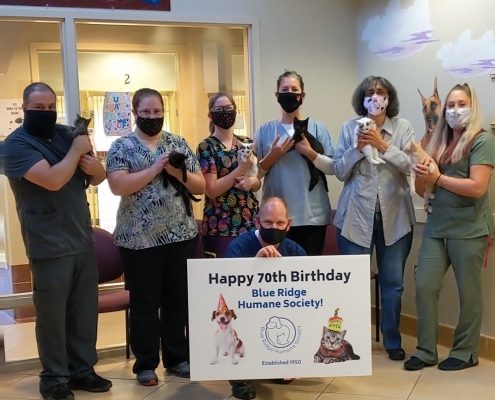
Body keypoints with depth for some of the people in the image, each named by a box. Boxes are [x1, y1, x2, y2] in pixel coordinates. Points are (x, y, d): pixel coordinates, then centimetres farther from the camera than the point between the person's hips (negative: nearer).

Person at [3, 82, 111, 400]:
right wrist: (77, 151, -13)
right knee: (53, 314, 3)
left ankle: (82, 369, 26)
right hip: (50, 246, -6)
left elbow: (98, 178, 14)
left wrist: (94, 165, -8)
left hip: (83, 239, 6)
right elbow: (53, 180, -25)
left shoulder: (66, 134, 10)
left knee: (86, 309, 13)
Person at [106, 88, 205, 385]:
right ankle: (146, 363, 18)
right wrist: (155, 168, -17)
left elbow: (201, 186, 8)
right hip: (140, 238, -3)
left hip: (181, 234, 3)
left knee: (179, 299, 11)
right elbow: (118, 186, -15)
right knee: (145, 302, 6)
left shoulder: (179, 143, 9)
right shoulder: (121, 146, 0)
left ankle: (178, 357, 25)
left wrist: (178, 172, -11)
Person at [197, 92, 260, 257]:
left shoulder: (247, 143, 9)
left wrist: (251, 181, -8)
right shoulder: (206, 147, -6)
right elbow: (212, 190, -13)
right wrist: (240, 169, -17)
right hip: (221, 226, -4)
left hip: (250, 221, 5)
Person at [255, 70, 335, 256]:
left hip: (313, 214, 0)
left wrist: (310, 153, -14)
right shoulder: (265, 130, 5)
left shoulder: (317, 128, 2)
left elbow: (333, 167, -1)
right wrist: (272, 156, -11)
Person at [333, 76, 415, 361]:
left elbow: (412, 166, -9)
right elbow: (340, 171, 1)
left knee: (393, 283, 9)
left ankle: (393, 341, 26)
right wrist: (357, 148, -14)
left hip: (394, 216, 0)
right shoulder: (350, 128, 2)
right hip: (356, 215, 0)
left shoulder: (403, 127, 1)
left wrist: (383, 145, -18)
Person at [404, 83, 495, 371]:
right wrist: (423, 173, -5)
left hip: (469, 229, -6)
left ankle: (466, 352, 21)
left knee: (469, 292, 6)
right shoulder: (441, 141, 13)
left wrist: (438, 178, -14)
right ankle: (426, 350, 13)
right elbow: (425, 186, 16)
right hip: (437, 226, 6)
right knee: (424, 286, 0)